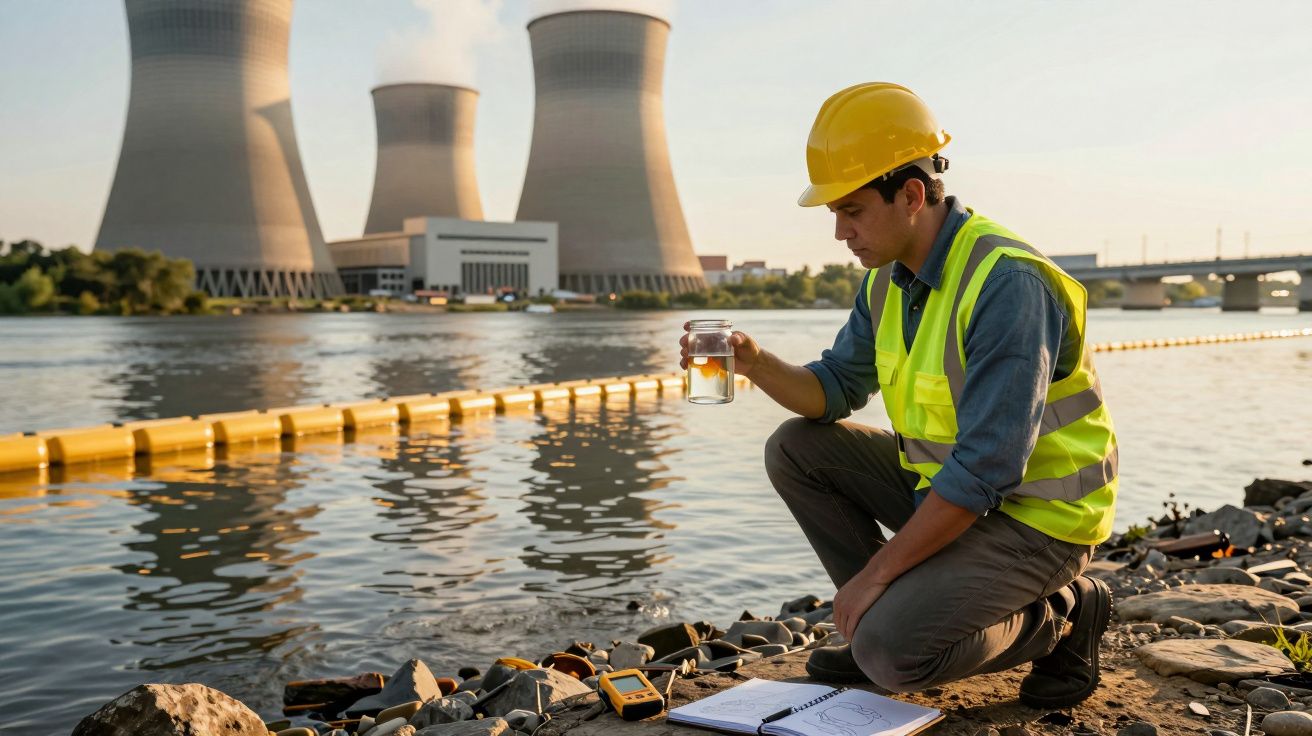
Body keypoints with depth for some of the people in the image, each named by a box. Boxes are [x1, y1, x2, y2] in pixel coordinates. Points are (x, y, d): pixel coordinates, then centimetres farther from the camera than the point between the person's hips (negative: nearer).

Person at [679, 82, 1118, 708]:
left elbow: (985, 472, -30)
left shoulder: (1006, 283, -28)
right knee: (795, 450, 1)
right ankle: (890, 616, 9)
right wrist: (755, 363, -13)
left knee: (890, 653, -24)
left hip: (1036, 515, -8)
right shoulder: (890, 277, 0)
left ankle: (1058, 619, 2)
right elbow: (836, 388, 8)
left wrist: (877, 570, -23)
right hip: (944, 484, 8)